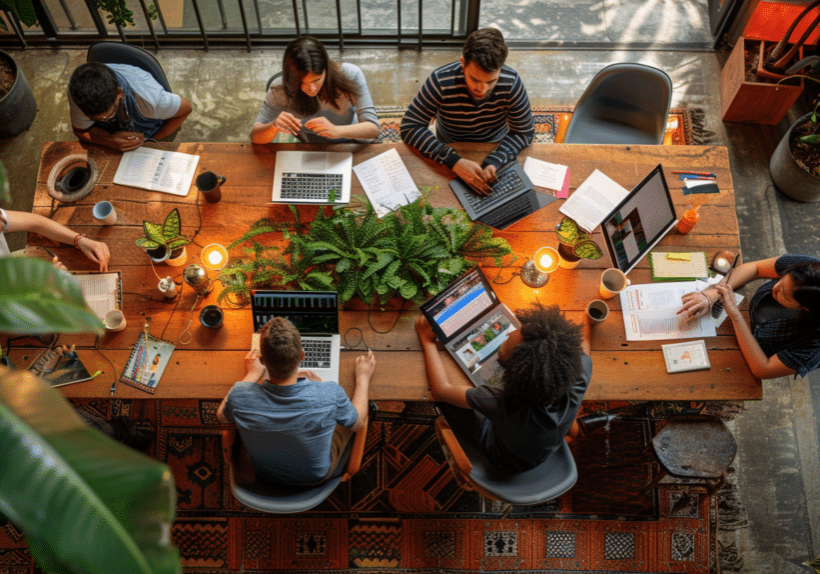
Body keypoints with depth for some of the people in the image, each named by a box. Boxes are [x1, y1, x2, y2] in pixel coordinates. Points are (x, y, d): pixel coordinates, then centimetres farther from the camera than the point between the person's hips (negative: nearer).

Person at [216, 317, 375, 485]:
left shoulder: (240, 396, -33)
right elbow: (358, 423, -13)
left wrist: (252, 374, 7)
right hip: (317, 476, -1)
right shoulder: (330, 395, -38)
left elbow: (222, 416, -5)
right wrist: (363, 377, 3)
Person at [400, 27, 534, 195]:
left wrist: (494, 163, -35)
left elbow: (524, 132, -14)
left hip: (495, 148, 0)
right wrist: (453, 160, -40)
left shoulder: (511, 83, -23)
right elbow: (410, 127, -26)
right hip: (450, 151, 0)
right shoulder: (441, 82, -27)